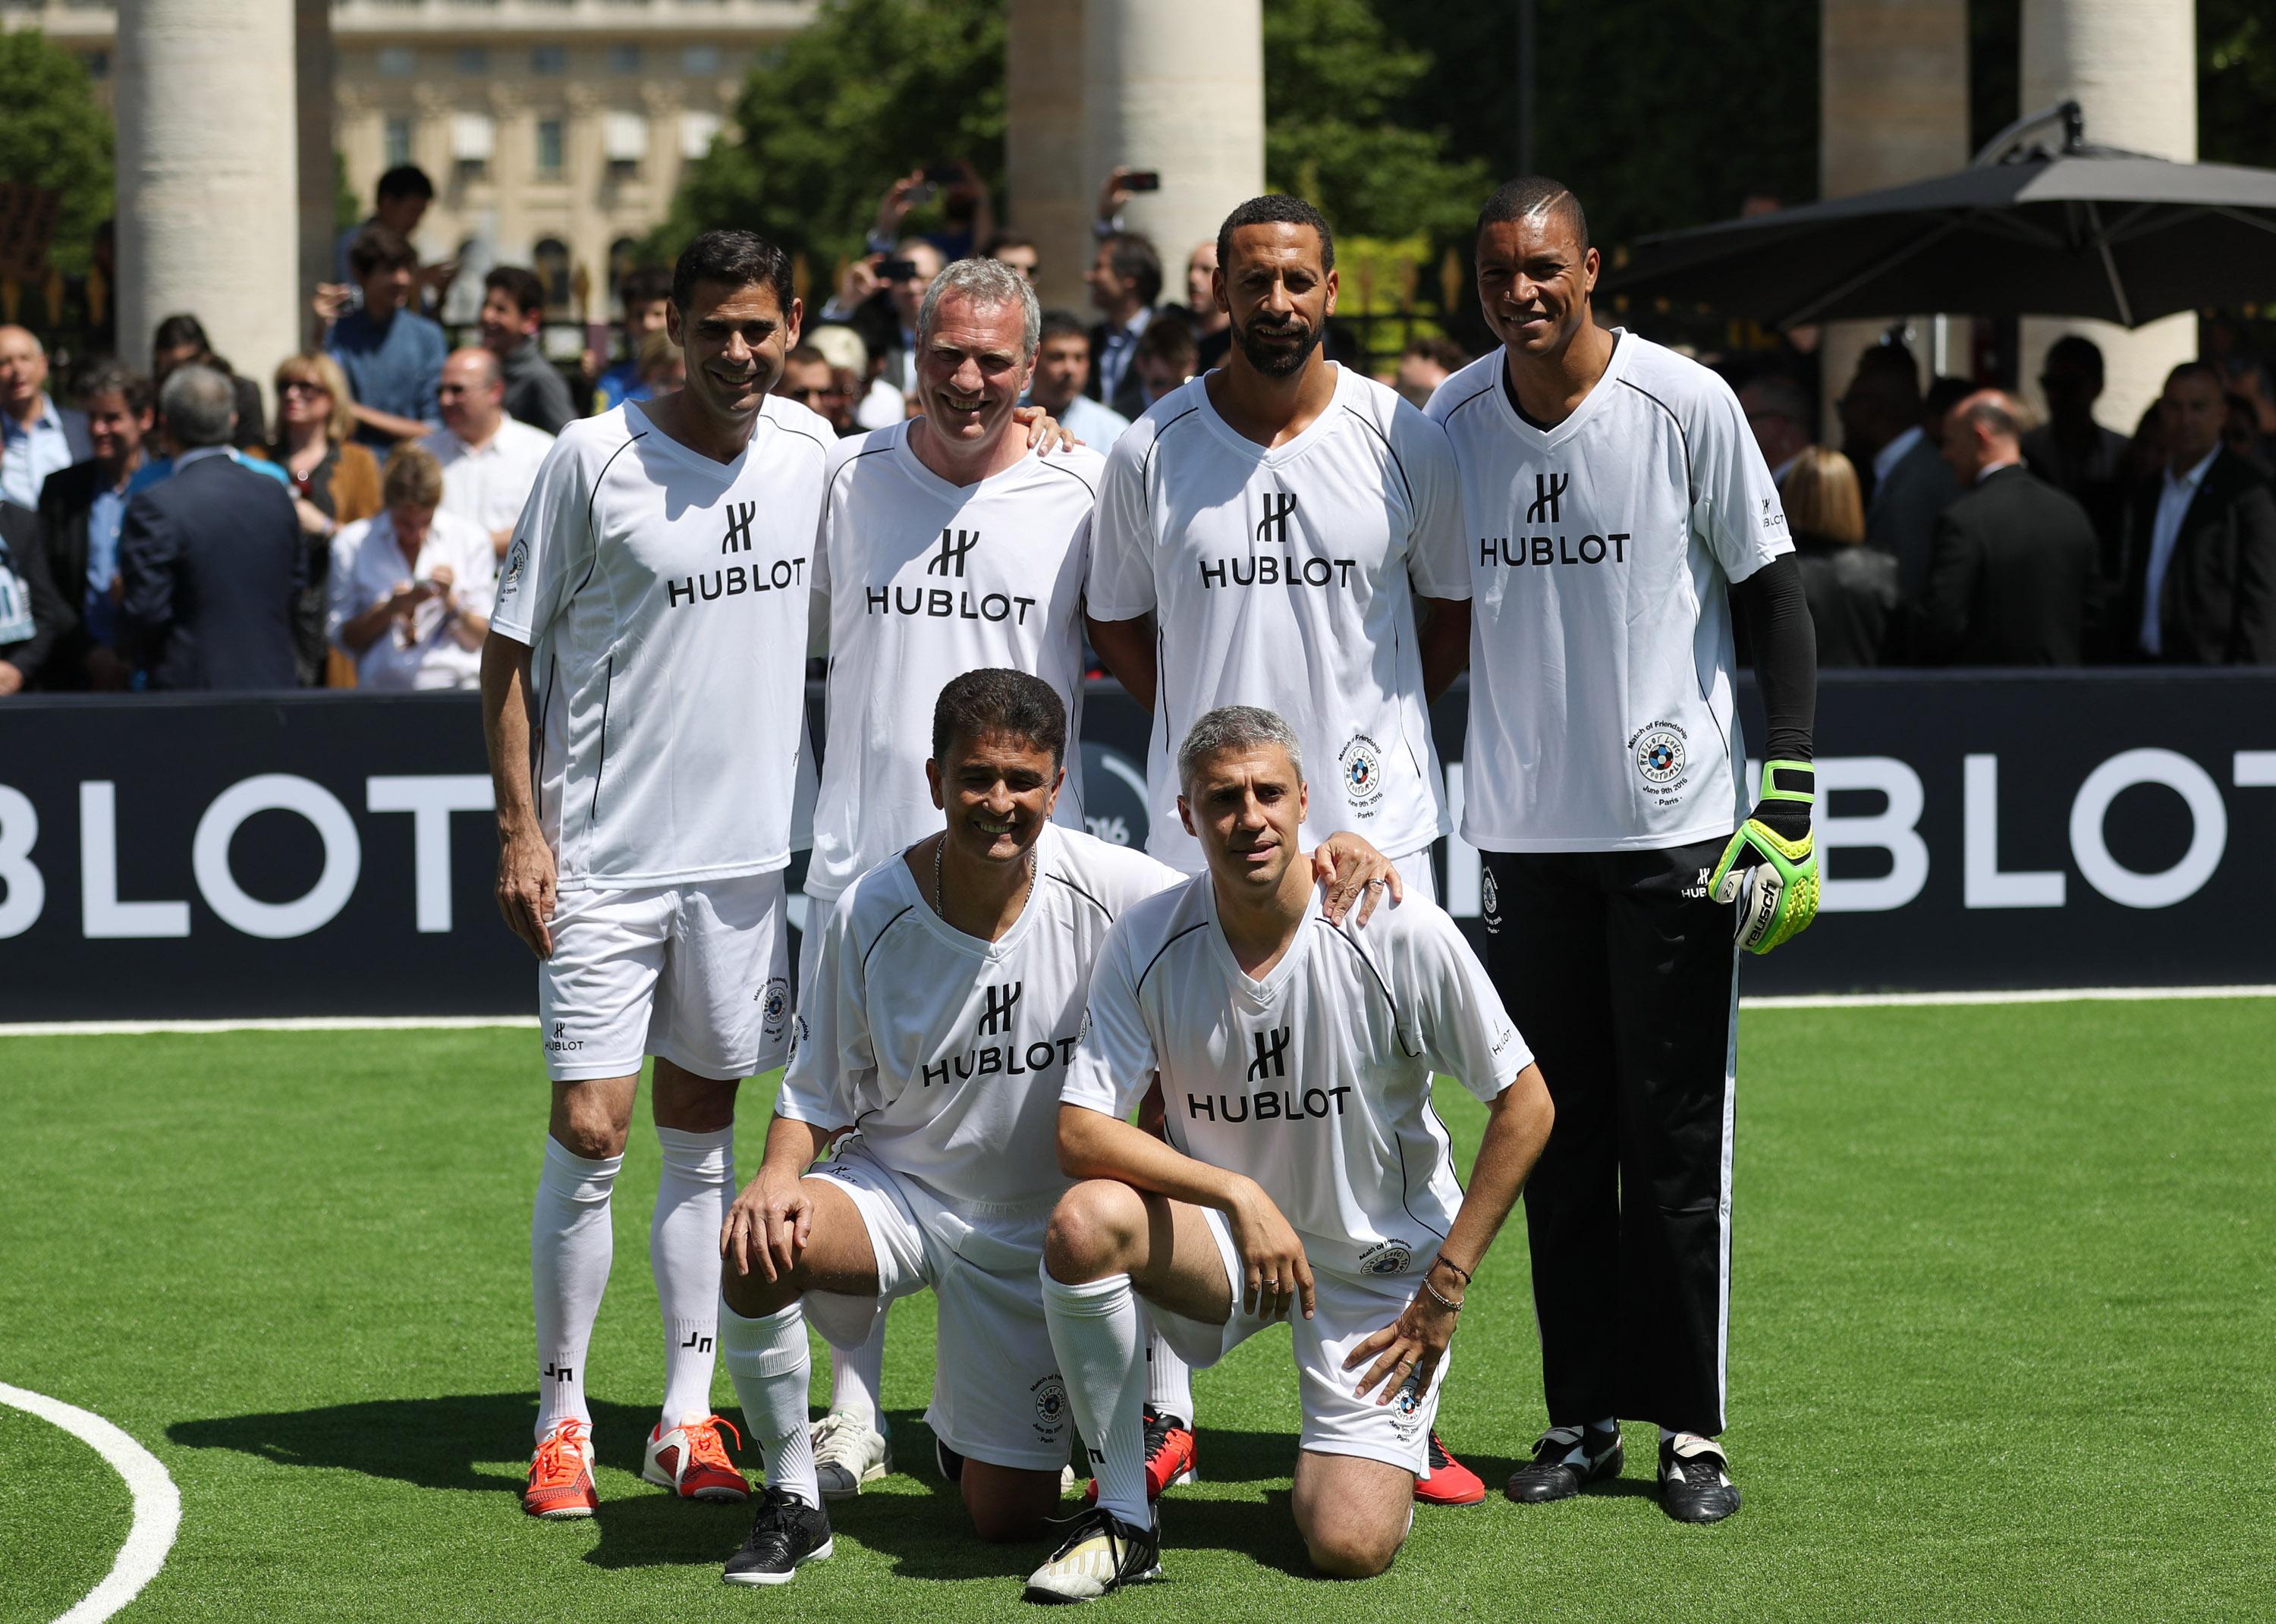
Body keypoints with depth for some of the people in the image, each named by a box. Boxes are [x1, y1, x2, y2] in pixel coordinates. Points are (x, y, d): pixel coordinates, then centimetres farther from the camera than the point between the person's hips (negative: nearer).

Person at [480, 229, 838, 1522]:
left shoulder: (813, 450, 4)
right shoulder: (594, 459, -8)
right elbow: (513, 648, -3)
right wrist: (521, 827, -9)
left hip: (751, 853, 4)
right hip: (605, 856, -4)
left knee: (704, 1135, 9)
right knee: (591, 1133, -6)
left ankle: (688, 1419, 15)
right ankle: (562, 1421, 6)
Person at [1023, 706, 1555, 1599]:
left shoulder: (1402, 935, -18)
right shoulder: (1149, 940, -12)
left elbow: (1524, 1106, -9)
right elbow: (1080, 1131, -15)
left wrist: (1446, 1288, -9)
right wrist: (1240, 1194, -28)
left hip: (1380, 1264, -2)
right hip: (1221, 1240, 2)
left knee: (1349, 1547, -18)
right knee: (1086, 1219, -32)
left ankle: (1391, 1437, 21)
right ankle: (1122, 1514, -14)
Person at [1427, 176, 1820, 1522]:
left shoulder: (1688, 403, -7)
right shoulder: (1450, 422, 4)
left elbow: (1776, 597, -4)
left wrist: (1789, 799, -10)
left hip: (1675, 822, -3)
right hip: (1525, 829, 4)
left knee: (1677, 1134, -1)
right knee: (1558, 1133, 7)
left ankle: (1690, 1426, 5)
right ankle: (1583, 1415, 14)